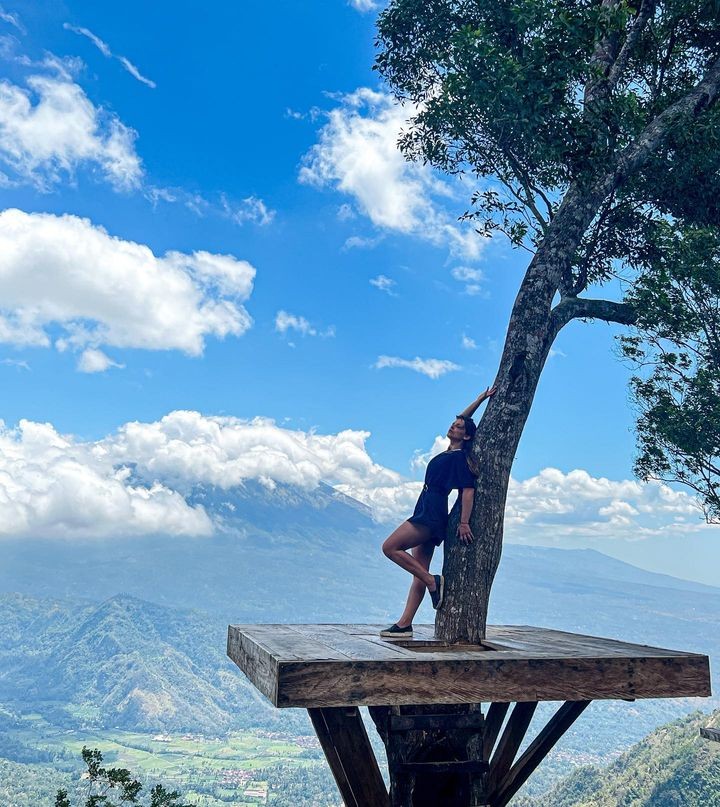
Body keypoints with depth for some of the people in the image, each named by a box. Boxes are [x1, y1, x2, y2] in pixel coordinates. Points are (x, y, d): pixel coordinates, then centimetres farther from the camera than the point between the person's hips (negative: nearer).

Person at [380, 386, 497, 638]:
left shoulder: (459, 457, -9)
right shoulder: (449, 452, 16)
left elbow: (468, 490, -15)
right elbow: (462, 418, 27)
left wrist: (464, 522, -20)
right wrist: (481, 398, 25)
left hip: (432, 515, -9)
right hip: (427, 515, 9)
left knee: (390, 547, -15)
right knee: (420, 572, 4)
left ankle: (433, 582, -9)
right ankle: (404, 625, 4)